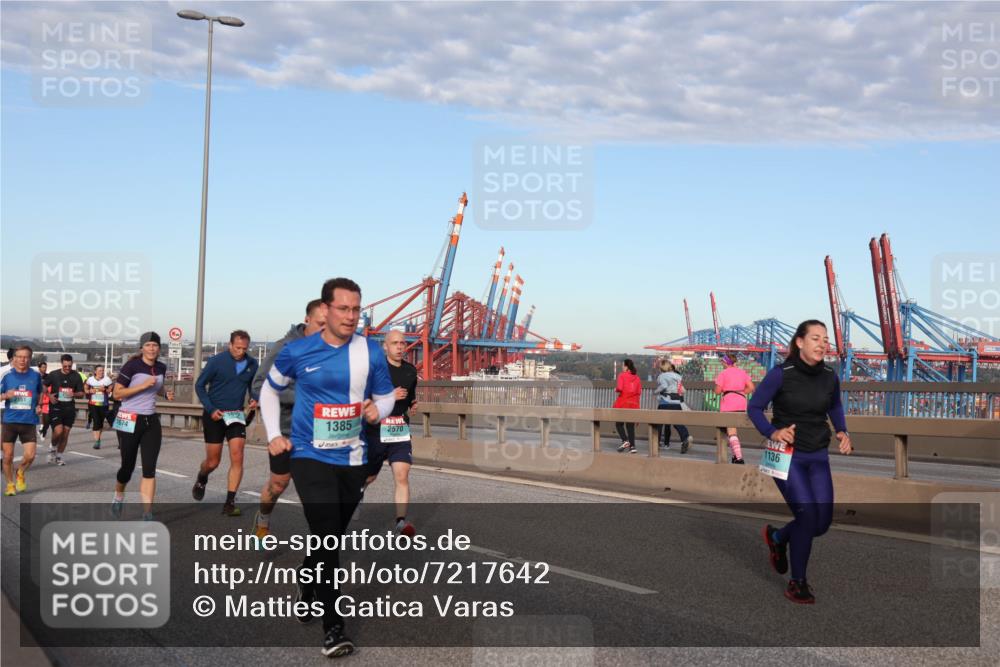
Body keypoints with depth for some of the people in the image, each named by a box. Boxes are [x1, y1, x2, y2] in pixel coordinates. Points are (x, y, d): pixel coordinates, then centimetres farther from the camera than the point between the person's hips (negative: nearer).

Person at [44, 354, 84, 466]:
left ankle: (59, 456, 23)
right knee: (58, 431, -17)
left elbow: (81, 393, 5)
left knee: (65, 433, 7)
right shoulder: (53, 375, -4)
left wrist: (74, 394, -17)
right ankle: (52, 448, 15)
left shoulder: (76, 376, 1)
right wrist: (50, 396, -9)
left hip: (69, 408, 3)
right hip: (56, 407, -3)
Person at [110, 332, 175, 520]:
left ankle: (147, 514, -5)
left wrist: (166, 393, 5)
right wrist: (143, 385, -21)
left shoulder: (161, 367, 6)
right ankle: (118, 498, 39)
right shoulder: (132, 366, -11)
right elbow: (117, 393, -13)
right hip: (129, 421, -4)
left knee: (149, 469, -5)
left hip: (151, 421, 4)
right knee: (128, 466, 7)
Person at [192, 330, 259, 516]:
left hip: (236, 416, 2)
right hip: (215, 415, -2)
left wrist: (254, 400, -6)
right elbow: (200, 385, -4)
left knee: (237, 458, -11)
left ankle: (230, 502, -5)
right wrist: (210, 409, -14)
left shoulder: (252, 364, 0)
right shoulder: (217, 361, -11)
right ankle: (201, 479, 41)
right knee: (213, 462, 6)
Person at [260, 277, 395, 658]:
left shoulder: (371, 352, -4)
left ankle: (306, 595, 43)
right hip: (310, 456, -3)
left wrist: (378, 409, -16)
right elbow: (270, 389, 11)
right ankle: (333, 629, -9)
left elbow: (386, 396, 7)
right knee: (327, 538, -14)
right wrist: (273, 434, 2)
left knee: (330, 537, 17)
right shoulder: (297, 352, -6)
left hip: (353, 459, 3)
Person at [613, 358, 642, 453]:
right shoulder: (637, 377, 7)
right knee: (631, 426, 7)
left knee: (619, 423, 10)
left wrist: (616, 389, 3)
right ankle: (632, 446, 1)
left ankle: (625, 440, -9)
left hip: (623, 403, -4)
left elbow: (619, 388, -16)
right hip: (633, 404, 4)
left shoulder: (622, 375, -6)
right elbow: (639, 392, 3)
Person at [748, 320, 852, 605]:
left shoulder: (829, 377, 0)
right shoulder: (781, 374, -14)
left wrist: (843, 432, 4)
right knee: (807, 513, -13)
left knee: (823, 521, 3)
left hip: (818, 457, 5)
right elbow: (754, 407, -7)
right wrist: (772, 432, -21)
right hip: (787, 456, -5)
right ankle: (797, 583, 6)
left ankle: (777, 537, 35)